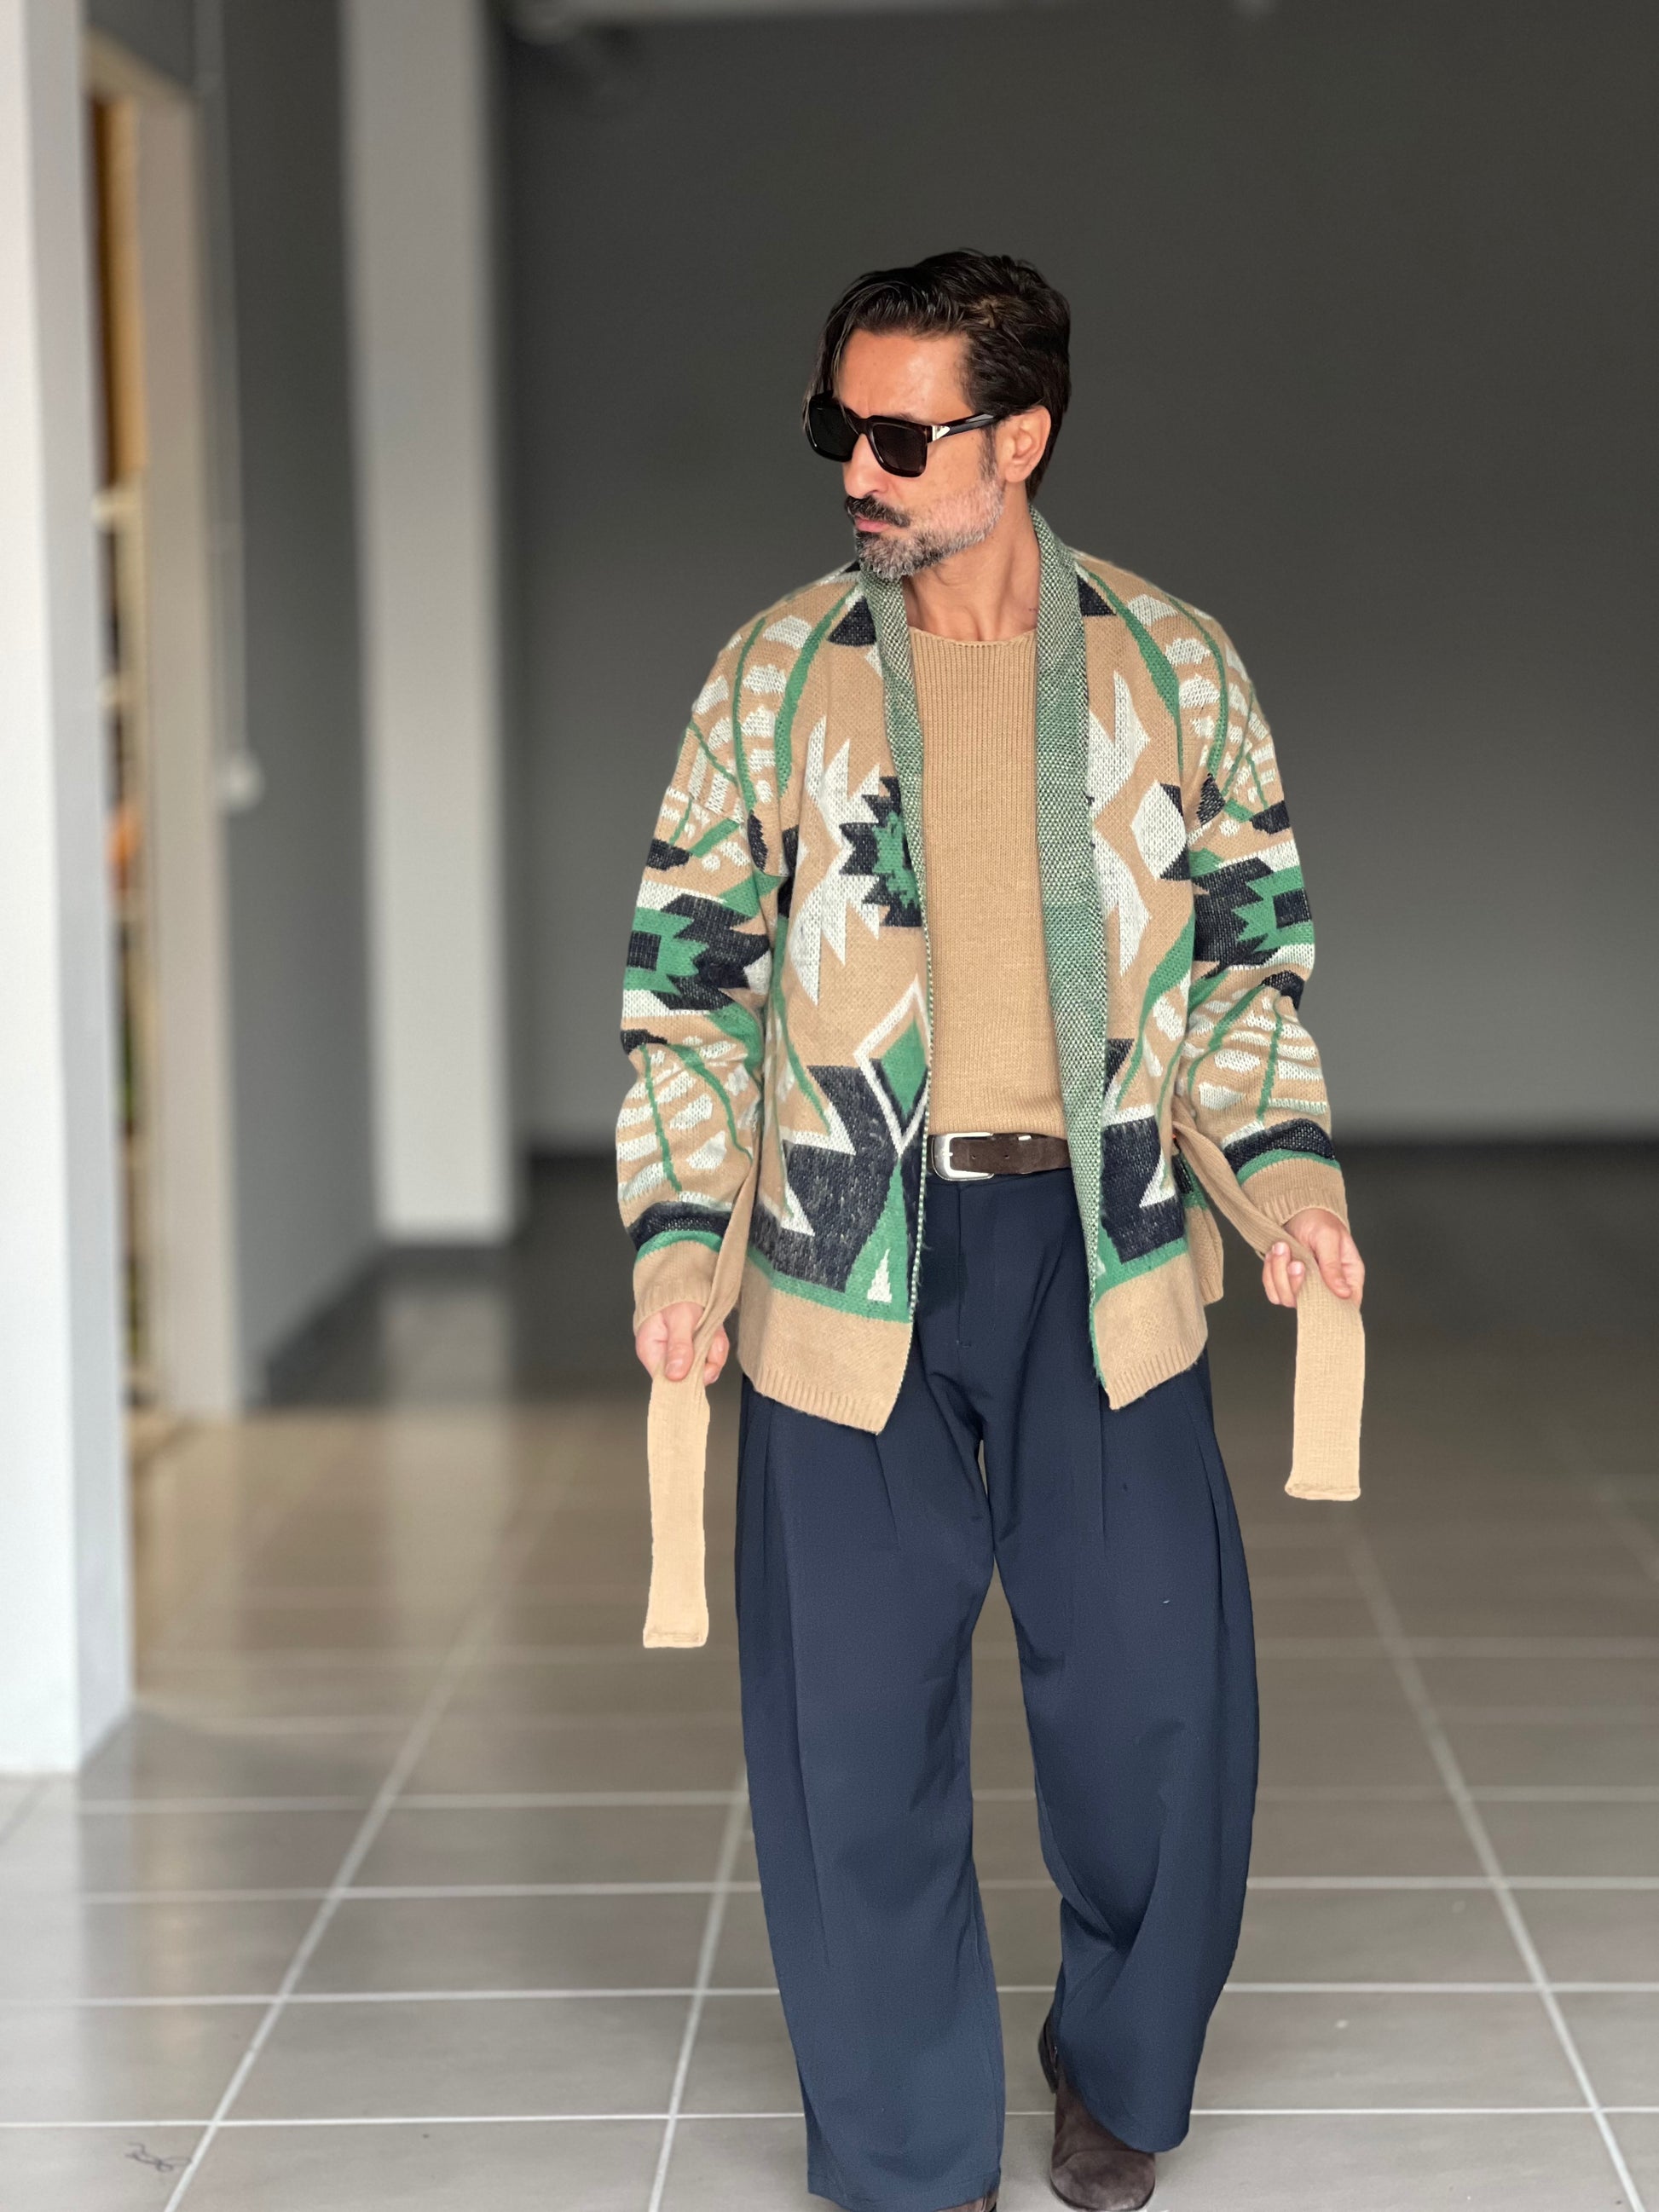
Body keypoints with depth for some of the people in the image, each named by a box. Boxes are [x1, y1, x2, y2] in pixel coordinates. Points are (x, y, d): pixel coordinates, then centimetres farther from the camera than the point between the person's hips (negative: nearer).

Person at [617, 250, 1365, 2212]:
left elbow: (1250, 951, 9)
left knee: (1157, 1696, 5)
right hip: (850, 1265, 0)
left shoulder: (1176, 668, 2)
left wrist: (1286, 1173, -5)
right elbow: (688, 976, 3)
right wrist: (678, 1239, -5)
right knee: (856, 1724, 5)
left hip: (1104, 1257, 1)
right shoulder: (776, 676, 0)